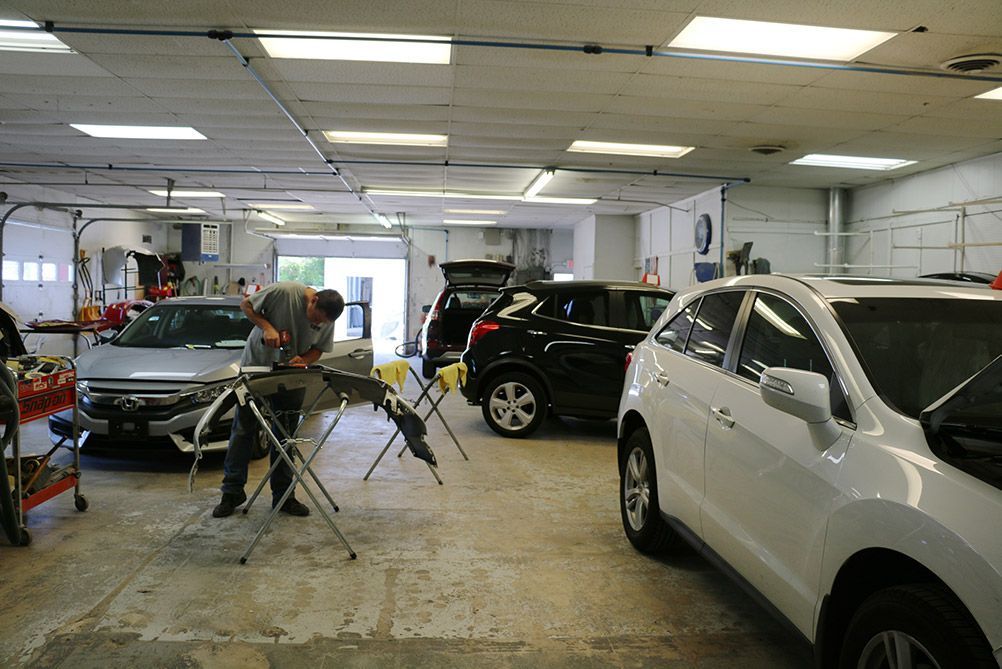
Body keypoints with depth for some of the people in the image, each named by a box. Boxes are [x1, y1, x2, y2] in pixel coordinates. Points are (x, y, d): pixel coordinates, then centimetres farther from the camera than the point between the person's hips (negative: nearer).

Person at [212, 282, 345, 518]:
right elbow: (246, 304, -11)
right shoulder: (284, 291, -23)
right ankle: (232, 491, 14)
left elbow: (318, 349, 3)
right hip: (256, 365, -3)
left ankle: (283, 495, 17)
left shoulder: (327, 320, -9)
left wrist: (303, 359, -18)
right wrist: (266, 326, -24)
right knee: (243, 431, 2)